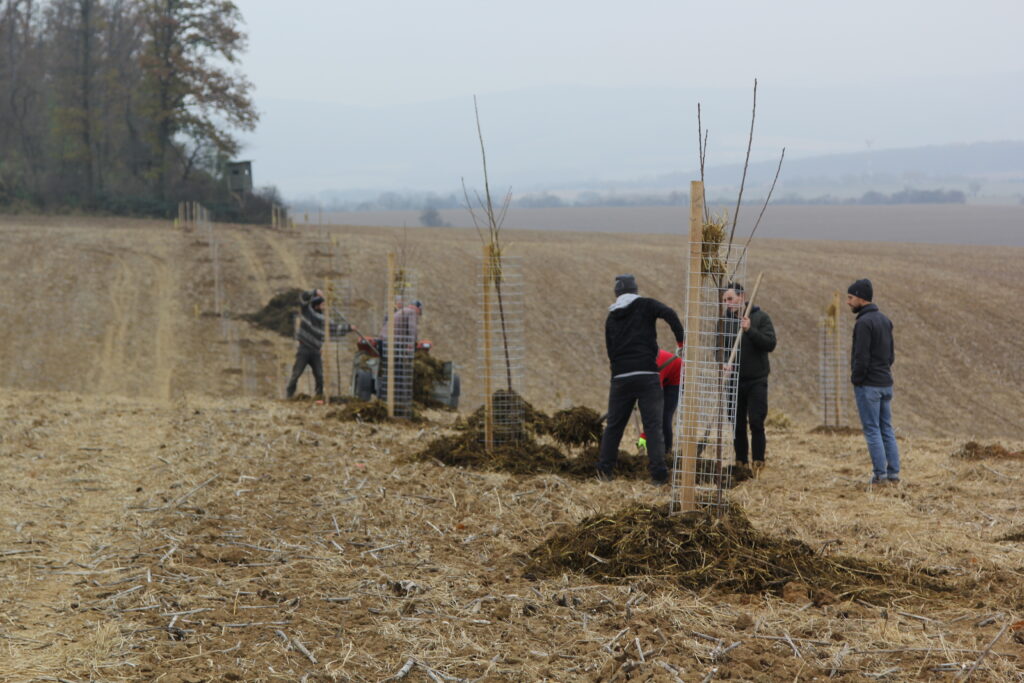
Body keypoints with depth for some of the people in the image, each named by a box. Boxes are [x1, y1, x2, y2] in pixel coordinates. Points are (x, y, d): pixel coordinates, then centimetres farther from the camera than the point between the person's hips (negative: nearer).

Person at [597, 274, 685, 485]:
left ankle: (605, 469, 17)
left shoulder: (611, 319, 16)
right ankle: (658, 472, -8)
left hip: (620, 377, 4)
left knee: (614, 425, 14)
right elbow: (670, 314, -16)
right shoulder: (645, 305, 3)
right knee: (653, 425, -2)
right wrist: (681, 341, -12)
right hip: (647, 375, -4)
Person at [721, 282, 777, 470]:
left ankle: (758, 461, 0)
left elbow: (771, 344, -12)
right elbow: (719, 347, 8)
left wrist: (750, 330, -24)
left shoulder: (760, 317, -4)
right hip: (735, 379, 3)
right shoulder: (725, 320, 5)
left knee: (756, 422, -8)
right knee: (737, 423, 6)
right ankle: (740, 461, 15)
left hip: (756, 380, -3)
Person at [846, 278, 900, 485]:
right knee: (887, 429, 11)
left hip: (868, 385, -8)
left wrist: (856, 379, -8)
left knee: (872, 430, -3)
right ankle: (894, 473, 10)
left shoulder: (864, 322, -16)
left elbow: (861, 357, -20)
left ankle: (880, 474, -3)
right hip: (886, 383, 8)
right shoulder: (885, 320, 12)